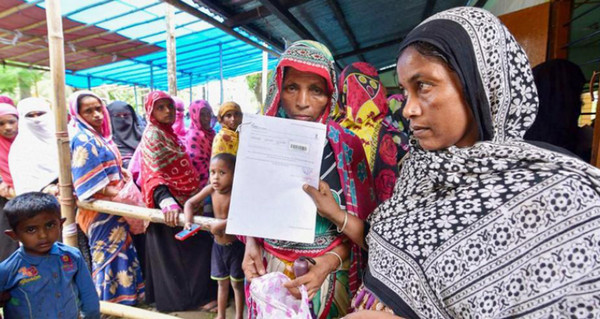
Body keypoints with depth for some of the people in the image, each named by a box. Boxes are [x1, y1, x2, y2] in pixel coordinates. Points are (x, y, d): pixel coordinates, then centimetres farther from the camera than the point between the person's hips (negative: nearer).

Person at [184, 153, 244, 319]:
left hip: (235, 244, -5)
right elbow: (190, 203, 0)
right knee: (222, 282, 21)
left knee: (237, 283, 11)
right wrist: (188, 220, -16)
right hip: (218, 244, 5)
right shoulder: (211, 189, -10)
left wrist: (221, 224, -42)